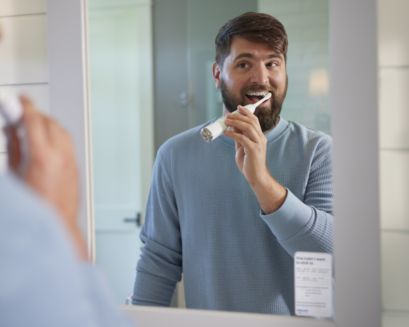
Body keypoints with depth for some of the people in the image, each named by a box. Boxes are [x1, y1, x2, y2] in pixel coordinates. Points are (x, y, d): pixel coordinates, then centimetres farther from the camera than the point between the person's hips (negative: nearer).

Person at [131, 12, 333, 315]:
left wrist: (261, 179, -22)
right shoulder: (176, 155, 1)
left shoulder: (319, 150, -5)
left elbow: (336, 253, -15)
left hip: (297, 319, -2)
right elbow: (160, 259, 5)